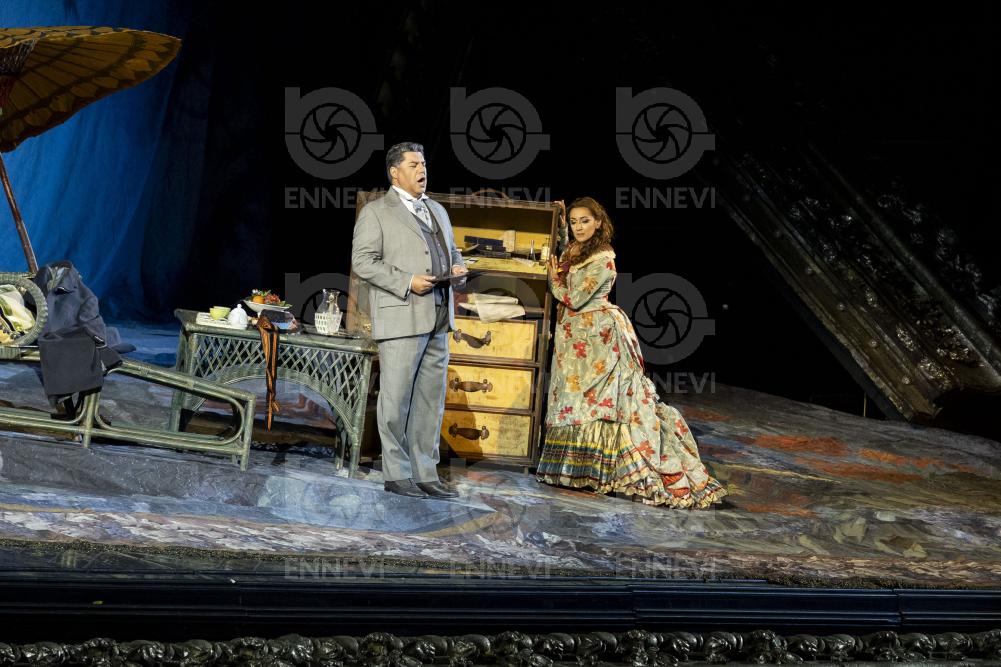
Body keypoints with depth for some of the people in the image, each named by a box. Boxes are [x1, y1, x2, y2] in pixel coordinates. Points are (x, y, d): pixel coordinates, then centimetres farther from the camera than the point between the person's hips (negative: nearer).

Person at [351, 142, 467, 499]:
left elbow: (452, 250, 29)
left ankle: (425, 474, 13)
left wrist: (457, 267, 4)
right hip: (401, 318, -7)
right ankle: (396, 474, 3)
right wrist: (407, 282, -18)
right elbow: (362, 261, -9)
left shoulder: (437, 210, 21)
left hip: (438, 319, 7)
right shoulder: (376, 212, -1)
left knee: (431, 400, 8)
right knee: (396, 398, -4)